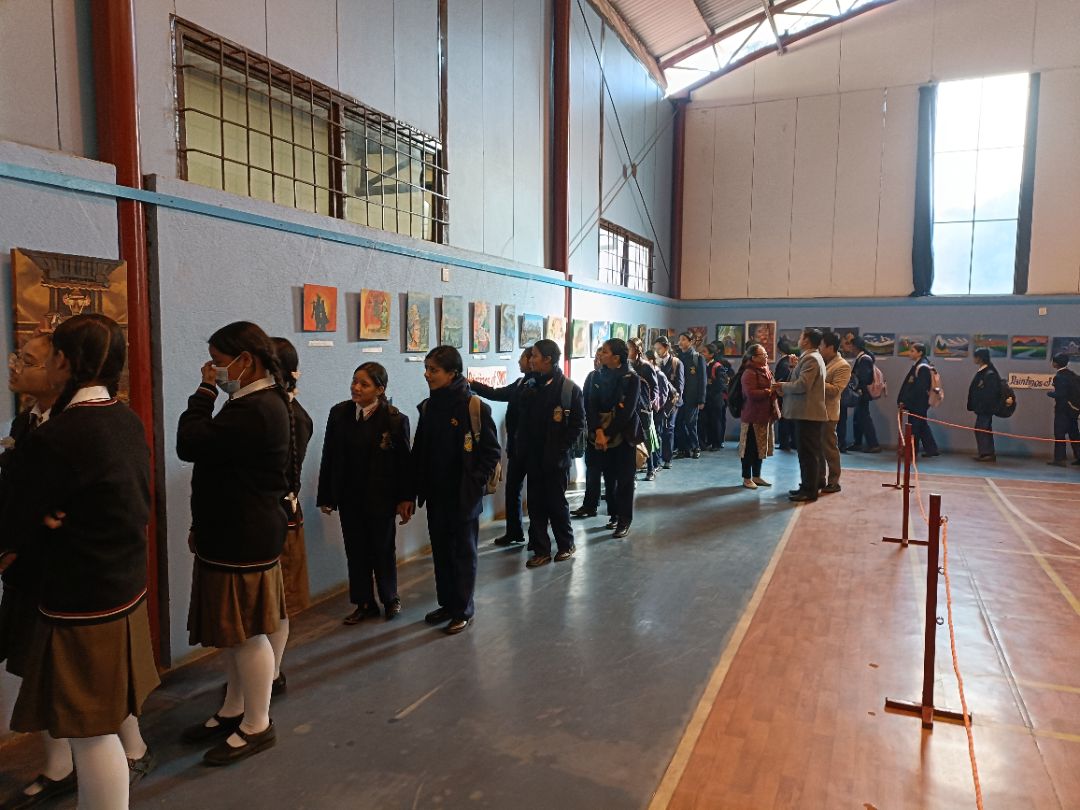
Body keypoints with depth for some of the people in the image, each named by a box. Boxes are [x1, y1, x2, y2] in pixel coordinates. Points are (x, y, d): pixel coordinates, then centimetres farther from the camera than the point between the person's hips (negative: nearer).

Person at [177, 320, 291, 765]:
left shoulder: (254, 411, -22)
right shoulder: (259, 402, 12)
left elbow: (190, 444, -23)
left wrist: (205, 390, -11)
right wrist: (204, 525, 20)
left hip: (244, 541, -10)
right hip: (234, 534, 10)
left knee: (247, 632, 3)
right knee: (236, 630, 20)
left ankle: (257, 726, 19)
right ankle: (234, 711, 35)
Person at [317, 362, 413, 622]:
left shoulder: (395, 419, -11)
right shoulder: (339, 413, -2)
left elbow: (404, 462, -9)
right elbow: (329, 457, 1)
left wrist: (405, 499, -9)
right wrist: (326, 496, 1)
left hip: (381, 498, -3)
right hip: (349, 496, 3)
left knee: (383, 550, 12)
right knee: (355, 551, 11)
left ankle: (390, 599, 32)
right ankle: (364, 603, 26)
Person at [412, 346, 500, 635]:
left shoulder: (474, 406, -14)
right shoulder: (428, 407, 5)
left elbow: (492, 451, -11)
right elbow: (420, 449, 11)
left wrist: (474, 483, -14)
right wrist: (418, 486, 5)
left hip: (463, 496, -6)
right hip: (436, 494, 6)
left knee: (464, 552, 7)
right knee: (441, 551, 15)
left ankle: (464, 610, 20)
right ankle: (447, 603, 31)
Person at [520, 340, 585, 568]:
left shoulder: (569, 388, -8)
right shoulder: (531, 386, 8)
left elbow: (578, 424, -8)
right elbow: (524, 421, 11)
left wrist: (560, 449, -12)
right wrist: (522, 450, 3)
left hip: (556, 459, -5)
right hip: (533, 457, 5)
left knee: (556, 502, 5)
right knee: (535, 504, 7)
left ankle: (566, 544, 25)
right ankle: (541, 550, 17)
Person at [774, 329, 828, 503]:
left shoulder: (811, 358, -15)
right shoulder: (812, 357, 18)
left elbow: (802, 385, -24)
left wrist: (783, 386, -9)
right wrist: (786, 388, 5)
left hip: (808, 413, -11)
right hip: (806, 412, 11)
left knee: (808, 453, -5)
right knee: (807, 453, 15)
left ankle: (809, 491, -1)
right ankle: (807, 487, 23)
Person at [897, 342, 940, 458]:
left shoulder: (922, 367, -17)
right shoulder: (917, 365, 13)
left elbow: (919, 388, -22)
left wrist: (906, 401, -21)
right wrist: (903, 400, 11)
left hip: (919, 404, -10)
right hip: (916, 403, 10)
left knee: (914, 427, -2)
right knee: (922, 426, 15)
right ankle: (931, 449, 22)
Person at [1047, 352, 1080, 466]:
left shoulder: (1059, 376, -18)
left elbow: (1060, 394, -22)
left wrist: (1050, 393, -5)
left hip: (1063, 409, -8)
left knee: (1060, 433, -3)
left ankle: (1059, 459, -2)